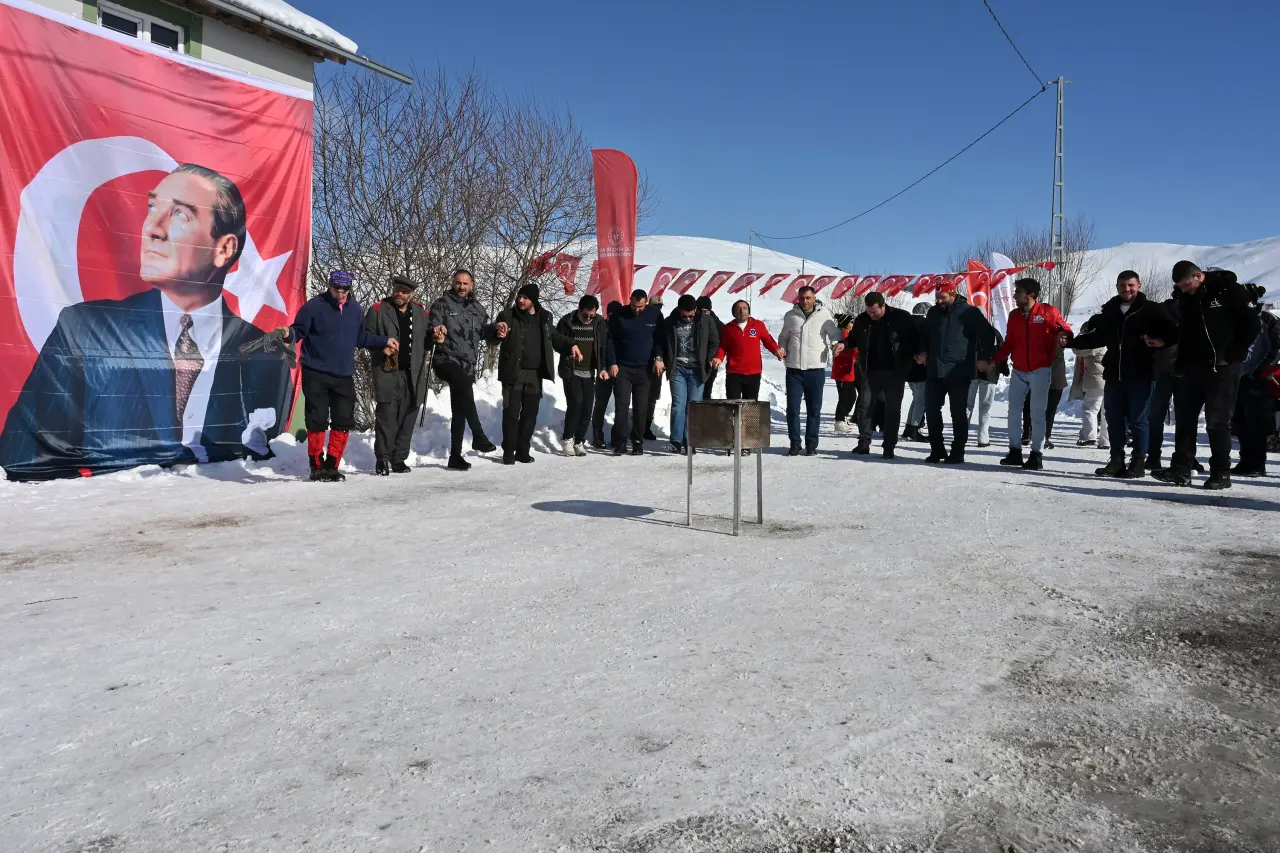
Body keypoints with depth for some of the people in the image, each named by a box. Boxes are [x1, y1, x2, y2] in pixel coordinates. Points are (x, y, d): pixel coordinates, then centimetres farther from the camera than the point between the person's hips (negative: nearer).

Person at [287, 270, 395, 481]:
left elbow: (361, 337, 22)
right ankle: (317, 466, 10)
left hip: (344, 376, 5)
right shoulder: (314, 306, -6)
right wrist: (288, 333, -27)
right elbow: (299, 330, -5)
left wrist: (384, 341, 22)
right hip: (316, 375, -5)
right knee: (317, 420, -3)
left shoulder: (355, 309, 9)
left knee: (344, 421, 6)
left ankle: (332, 465, 19)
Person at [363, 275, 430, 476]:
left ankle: (399, 459, 15)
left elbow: (426, 340, 23)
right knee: (386, 417, -7)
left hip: (413, 375, 4)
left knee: (407, 419, 5)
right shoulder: (378, 310, 3)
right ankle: (382, 459, 2)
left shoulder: (420, 313, 13)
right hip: (387, 372, -3)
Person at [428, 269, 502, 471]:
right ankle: (478, 437, -32)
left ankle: (455, 457, 16)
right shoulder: (442, 304, 2)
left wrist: (495, 330, -5)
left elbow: (486, 333, 16)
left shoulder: (478, 308, 15)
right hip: (446, 360, -6)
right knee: (465, 389, -35)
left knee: (459, 412, 10)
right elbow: (431, 328, -4)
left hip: (467, 365, 6)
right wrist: (437, 334, -26)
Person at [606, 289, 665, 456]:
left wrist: (658, 357, -7)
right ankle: (620, 443, -3)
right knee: (621, 406, -5)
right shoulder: (619, 314, -2)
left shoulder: (655, 315, 1)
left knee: (641, 408, 4)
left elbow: (660, 338, 8)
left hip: (644, 369, 1)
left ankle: (638, 442, 13)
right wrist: (612, 363, -5)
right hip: (622, 368, -1)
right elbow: (610, 339, 2)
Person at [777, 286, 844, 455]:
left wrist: (838, 343, -16)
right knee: (792, 408, 1)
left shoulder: (824, 315, -1)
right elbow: (784, 337, 17)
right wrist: (781, 349, -1)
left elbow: (834, 333, 5)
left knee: (814, 409, 6)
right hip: (794, 369, 1)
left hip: (816, 369, -1)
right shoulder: (790, 316, 6)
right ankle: (795, 443, 12)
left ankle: (811, 444, 15)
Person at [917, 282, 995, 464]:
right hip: (934, 371, 5)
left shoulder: (969, 312, -4)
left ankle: (957, 452, 8)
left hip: (959, 372, -5)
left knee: (958, 413, 1)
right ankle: (937, 450, 15)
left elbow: (988, 333, -2)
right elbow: (925, 335, 25)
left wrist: (983, 357, -9)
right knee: (931, 410, 4)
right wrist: (923, 351, 8)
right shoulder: (933, 312, 12)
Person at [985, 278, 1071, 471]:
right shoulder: (1014, 315, 7)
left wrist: (1064, 338, -24)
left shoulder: (1048, 312, -6)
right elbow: (1009, 344, 10)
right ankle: (1014, 451, 12)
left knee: (1037, 414, -1)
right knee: (1013, 411, 4)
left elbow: (1066, 331, 0)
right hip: (1018, 371, 5)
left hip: (1040, 370, -5)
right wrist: (992, 360, -1)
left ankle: (1036, 455, 4)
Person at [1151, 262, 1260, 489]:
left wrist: (1232, 356, -11)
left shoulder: (1230, 291, -9)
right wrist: (1164, 341, 1)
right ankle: (1181, 470, 10)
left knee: (1217, 421, -4)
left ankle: (1221, 473, 6)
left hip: (1222, 368, -6)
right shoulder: (1186, 299, 10)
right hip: (1194, 366, 6)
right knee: (1184, 417, 5)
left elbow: (1252, 325, -8)